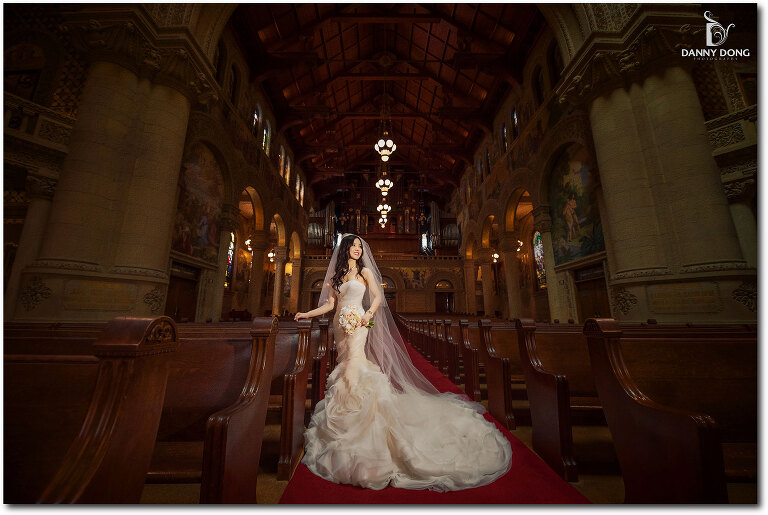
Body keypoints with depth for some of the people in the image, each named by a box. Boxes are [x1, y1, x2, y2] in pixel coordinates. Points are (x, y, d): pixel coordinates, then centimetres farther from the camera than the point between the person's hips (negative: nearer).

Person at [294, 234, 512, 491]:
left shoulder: (365, 271, 3)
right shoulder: (336, 275, 16)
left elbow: (378, 297, 0)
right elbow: (330, 304, 14)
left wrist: (369, 312, -16)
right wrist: (307, 314, 9)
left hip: (356, 325, -5)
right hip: (340, 326, 5)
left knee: (354, 364, -12)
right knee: (346, 364, 8)